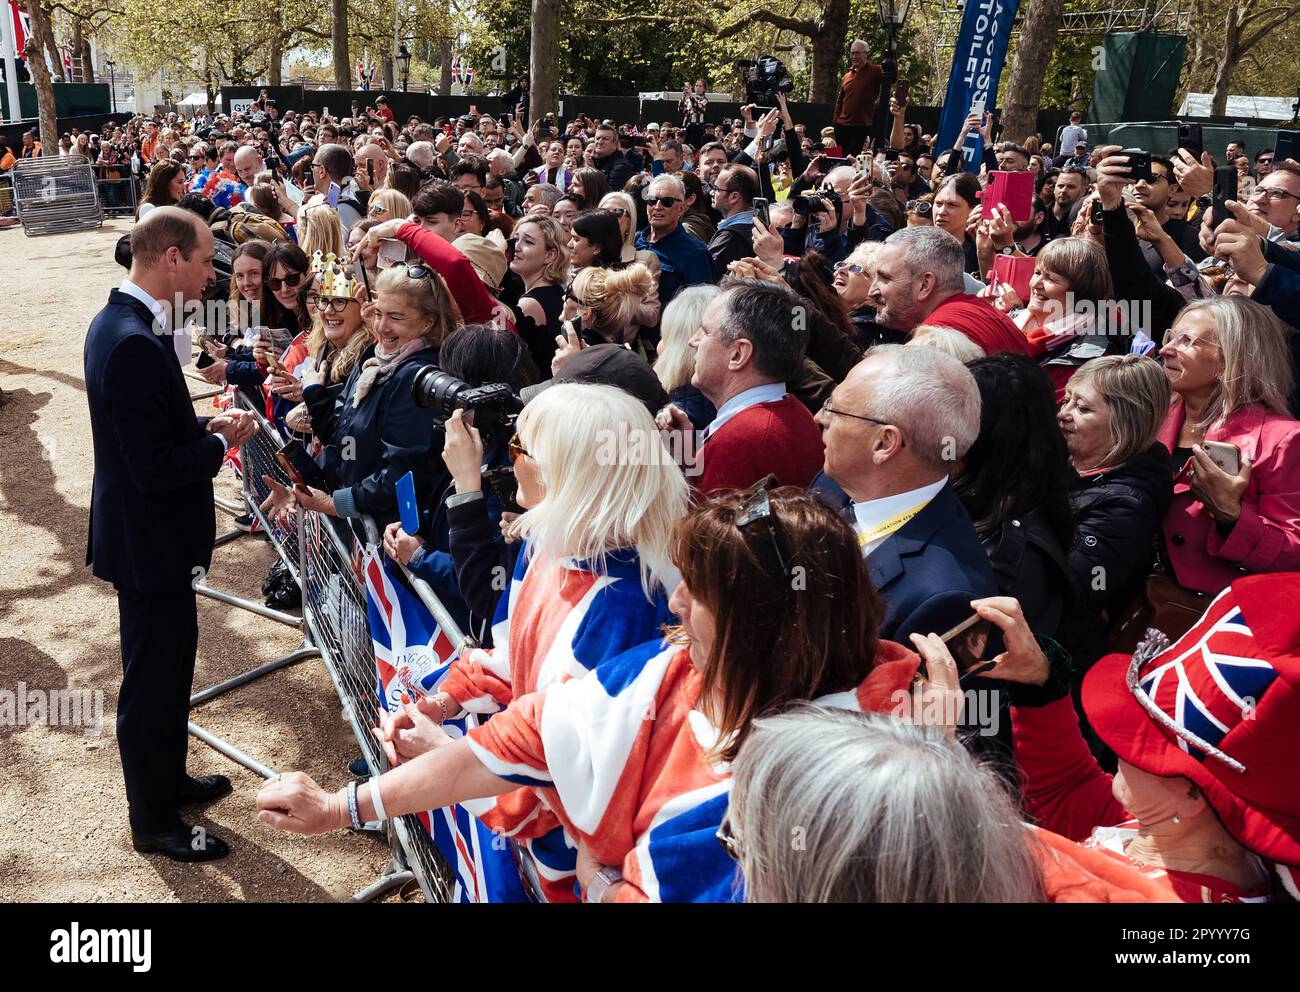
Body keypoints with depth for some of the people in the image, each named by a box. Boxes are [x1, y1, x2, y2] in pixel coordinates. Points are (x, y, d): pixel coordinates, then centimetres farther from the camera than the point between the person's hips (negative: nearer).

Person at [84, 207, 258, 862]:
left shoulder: (120, 321, 5)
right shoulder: (136, 344, -28)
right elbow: (157, 471, -28)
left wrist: (206, 424, 0)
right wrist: (223, 441, -14)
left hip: (145, 534, 10)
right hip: (149, 542, -10)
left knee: (166, 668, 24)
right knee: (152, 681, 7)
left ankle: (167, 779, 43)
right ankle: (153, 822, 25)